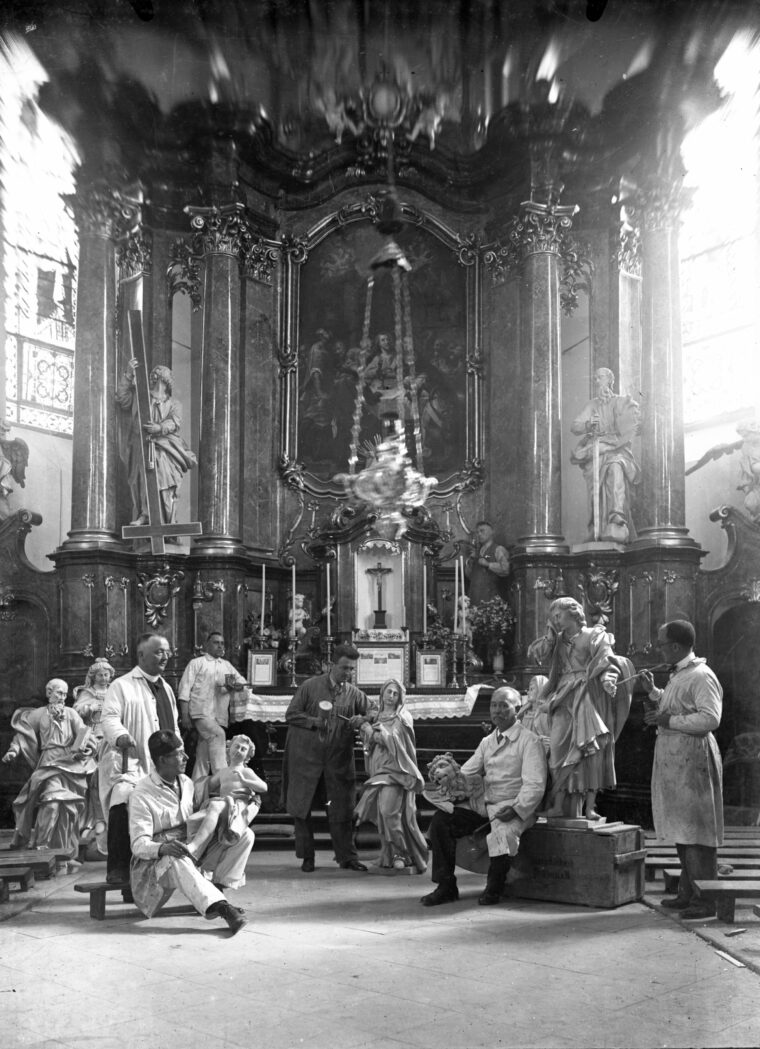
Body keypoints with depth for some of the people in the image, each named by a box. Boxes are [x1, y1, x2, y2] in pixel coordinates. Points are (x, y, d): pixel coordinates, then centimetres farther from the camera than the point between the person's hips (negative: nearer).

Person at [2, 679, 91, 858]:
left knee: (68, 808, 1)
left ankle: (67, 851, 10)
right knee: (52, 799, -23)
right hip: (49, 763, -2)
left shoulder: (71, 714, 14)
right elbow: (22, 734, 7)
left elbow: (82, 733, 2)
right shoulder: (39, 714, 12)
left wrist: (80, 749, -18)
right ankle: (42, 845, -17)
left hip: (70, 763, 2)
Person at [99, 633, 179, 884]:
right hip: (129, 761, -7)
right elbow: (109, 717, -12)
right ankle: (117, 868, -23)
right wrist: (119, 735, -32)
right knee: (123, 802, -29)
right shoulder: (122, 686, 0)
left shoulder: (166, 688, 22)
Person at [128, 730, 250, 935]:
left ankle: (216, 889, -16)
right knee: (176, 860, -44)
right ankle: (220, 906, -50)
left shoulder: (186, 782, 8)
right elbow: (139, 844, -18)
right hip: (155, 861, -7)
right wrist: (162, 848, -39)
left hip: (193, 851, 7)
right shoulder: (142, 795, -12)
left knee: (245, 835, -8)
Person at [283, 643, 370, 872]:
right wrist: (314, 722, -15)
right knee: (301, 808, 4)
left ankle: (347, 857, 12)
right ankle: (307, 857, 18)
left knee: (342, 810, 0)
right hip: (306, 756, -1)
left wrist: (361, 720, -13)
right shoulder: (310, 686, -2)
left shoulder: (354, 694, 4)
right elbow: (291, 714, -2)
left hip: (339, 759, 1)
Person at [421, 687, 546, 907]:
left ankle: (493, 889, -9)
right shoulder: (487, 742, 17)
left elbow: (534, 785, -12)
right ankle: (446, 887, -5)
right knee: (441, 819, -12)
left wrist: (516, 808, -26)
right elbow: (466, 772, 14)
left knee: (502, 831, -36)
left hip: (514, 808, -6)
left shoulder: (528, 741, -5)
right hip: (483, 803, 6)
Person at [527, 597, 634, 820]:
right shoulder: (558, 642, 18)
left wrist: (608, 680, -30)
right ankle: (559, 805, -5)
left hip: (588, 697, -4)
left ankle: (590, 806, -11)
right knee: (562, 749, -4)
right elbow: (534, 655, 9)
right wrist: (550, 636, 3)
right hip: (565, 700, 4)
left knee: (591, 748, -10)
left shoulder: (594, 636, 3)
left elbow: (606, 659, -11)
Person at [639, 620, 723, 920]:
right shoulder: (678, 675, 16)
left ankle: (706, 900, -2)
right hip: (673, 759, 10)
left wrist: (668, 721, -20)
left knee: (695, 829, -7)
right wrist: (652, 691, 17)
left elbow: (710, 719, -24)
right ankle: (688, 893, 23)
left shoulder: (701, 676, -15)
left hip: (692, 759, -10)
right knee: (682, 828, 14)